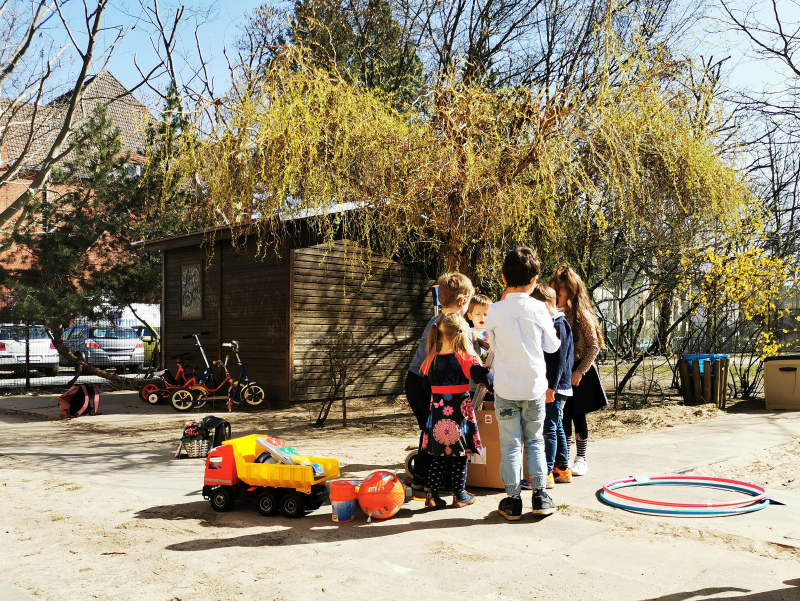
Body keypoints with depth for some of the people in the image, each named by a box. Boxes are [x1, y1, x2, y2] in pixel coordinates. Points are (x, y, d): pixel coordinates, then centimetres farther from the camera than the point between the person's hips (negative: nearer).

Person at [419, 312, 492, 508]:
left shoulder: (431, 359, 1)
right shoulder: (466, 358, -11)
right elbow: (486, 379, -16)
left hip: (437, 413, 3)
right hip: (459, 411, -3)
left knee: (437, 456, 12)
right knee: (459, 456, 8)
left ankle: (432, 494, 11)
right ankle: (459, 495, 17)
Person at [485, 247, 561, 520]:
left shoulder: (495, 311, -5)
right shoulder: (538, 308, -7)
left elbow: (493, 346, 7)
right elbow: (552, 346, 2)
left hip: (505, 388, 0)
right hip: (534, 387, 0)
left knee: (510, 444, 7)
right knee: (535, 441, 15)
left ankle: (513, 499, 9)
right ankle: (539, 495, 17)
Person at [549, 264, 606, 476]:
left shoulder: (582, 315, -11)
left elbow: (594, 346, -11)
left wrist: (580, 371, -15)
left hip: (577, 370, -4)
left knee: (578, 416, 4)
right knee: (563, 416, 9)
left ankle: (581, 459, 18)